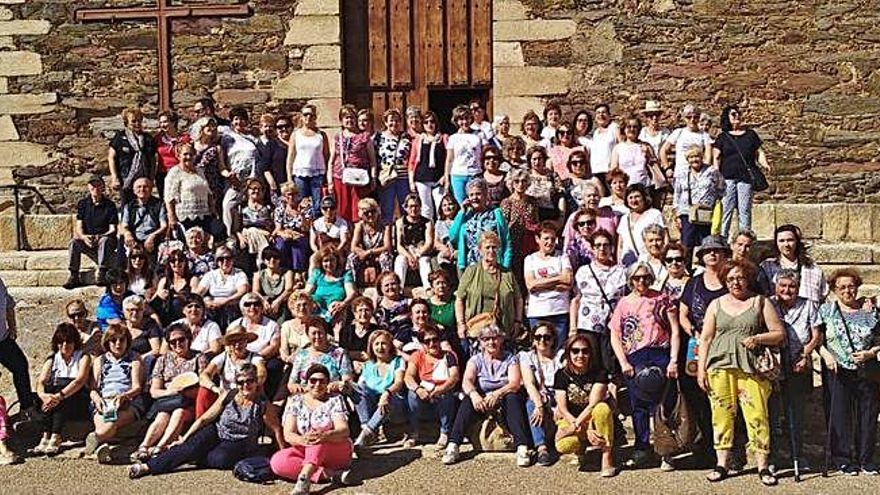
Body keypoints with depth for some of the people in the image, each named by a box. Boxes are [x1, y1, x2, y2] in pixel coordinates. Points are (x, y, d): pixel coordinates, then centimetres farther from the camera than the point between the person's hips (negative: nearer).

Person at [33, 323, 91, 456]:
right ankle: (46, 436, -34)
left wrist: (59, 396, -31)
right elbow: (40, 382, -3)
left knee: (62, 383, -29)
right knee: (50, 387, -25)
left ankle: (55, 438, -39)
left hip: (78, 402, -3)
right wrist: (43, 395, -27)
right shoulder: (52, 359, 12)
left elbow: (80, 381, -17)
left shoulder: (83, 357, 1)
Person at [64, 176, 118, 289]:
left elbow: (113, 229, -7)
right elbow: (79, 226, 2)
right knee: (74, 242, -27)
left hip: (105, 238, -3)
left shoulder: (109, 205, -1)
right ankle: (74, 276, -25)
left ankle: (102, 274, -38)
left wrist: (99, 237, -26)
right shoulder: (83, 203, 8)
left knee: (104, 241, -36)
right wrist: (83, 237, -22)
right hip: (87, 241, 3)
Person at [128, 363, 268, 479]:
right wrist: (184, 439, -3)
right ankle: (147, 467, -28)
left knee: (220, 459, -34)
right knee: (192, 447, -28)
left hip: (238, 444, -2)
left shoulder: (262, 405, -15)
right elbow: (204, 418, -1)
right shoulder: (228, 396, -8)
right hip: (216, 432, 2)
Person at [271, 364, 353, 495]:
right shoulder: (295, 401, 4)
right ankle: (330, 474, -31)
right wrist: (302, 440, -34)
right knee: (277, 461, -26)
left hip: (337, 452, -2)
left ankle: (304, 477, -51)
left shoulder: (335, 400, 0)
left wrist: (325, 435, -40)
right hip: (305, 452, 2)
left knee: (319, 431, -32)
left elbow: (344, 430, -16)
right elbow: (288, 434, -9)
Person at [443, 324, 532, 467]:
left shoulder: (510, 358, 5)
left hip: (503, 400, -1)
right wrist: (473, 394, -35)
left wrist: (497, 394, -32)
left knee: (513, 398, -33)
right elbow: (466, 381, -11)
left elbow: (515, 383, -12)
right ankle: (453, 445, -39)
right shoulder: (476, 359, 8)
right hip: (481, 401, 1)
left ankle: (522, 448, -43)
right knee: (468, 400, -30)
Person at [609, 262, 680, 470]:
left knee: (660, 404, -8)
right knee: (639, 405, 3)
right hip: (634, 358, 2)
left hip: (660, 354, -2)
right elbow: (615, 336, 10)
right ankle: (641, 449, 13)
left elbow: (675, 331, 6)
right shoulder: (623, 304, 13)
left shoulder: (662, 300, 9)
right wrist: (624, 363, -2)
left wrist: (673, 360, -4)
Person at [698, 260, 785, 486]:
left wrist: (758, 338, -11)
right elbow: (705, 338, 13)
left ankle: (763, 466, 0)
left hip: (751, 367, -2)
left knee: (757, 414, -8)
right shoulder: (716, 304, 15)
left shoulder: (761, 302, 10)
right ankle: (721, 464, 9)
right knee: (722, 413, 0)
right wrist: (701, 368, 5)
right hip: (720, 365, 2)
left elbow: (779, 333, 7)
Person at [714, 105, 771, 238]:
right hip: (727, 178, -1)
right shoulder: (723, 137, 10)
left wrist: (764, 164, -4)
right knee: (726, 209, -5)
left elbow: (759, 152, 15)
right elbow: (716, 158, 6)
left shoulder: (750, 134, 15)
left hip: (746, 177, 1)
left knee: (745, 210, 0)